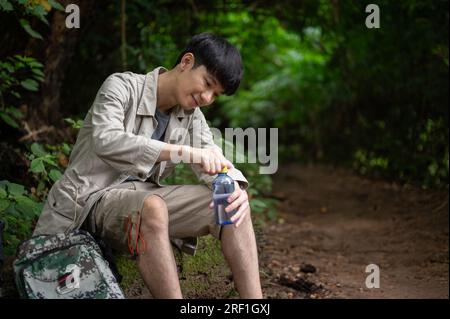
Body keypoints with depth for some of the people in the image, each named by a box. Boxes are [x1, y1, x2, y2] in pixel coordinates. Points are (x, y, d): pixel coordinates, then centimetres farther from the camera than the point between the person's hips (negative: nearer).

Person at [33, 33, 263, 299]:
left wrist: (237, 187, -27)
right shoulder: (122, 87, -10)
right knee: (151, 207, -40)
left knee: (234, 204, -15)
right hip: (96, 198, -6)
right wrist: (184, 152, -39)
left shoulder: (192, 117, 10)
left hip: (144, 197, 6)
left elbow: (216, 164, 0)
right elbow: (105, 141, -29)